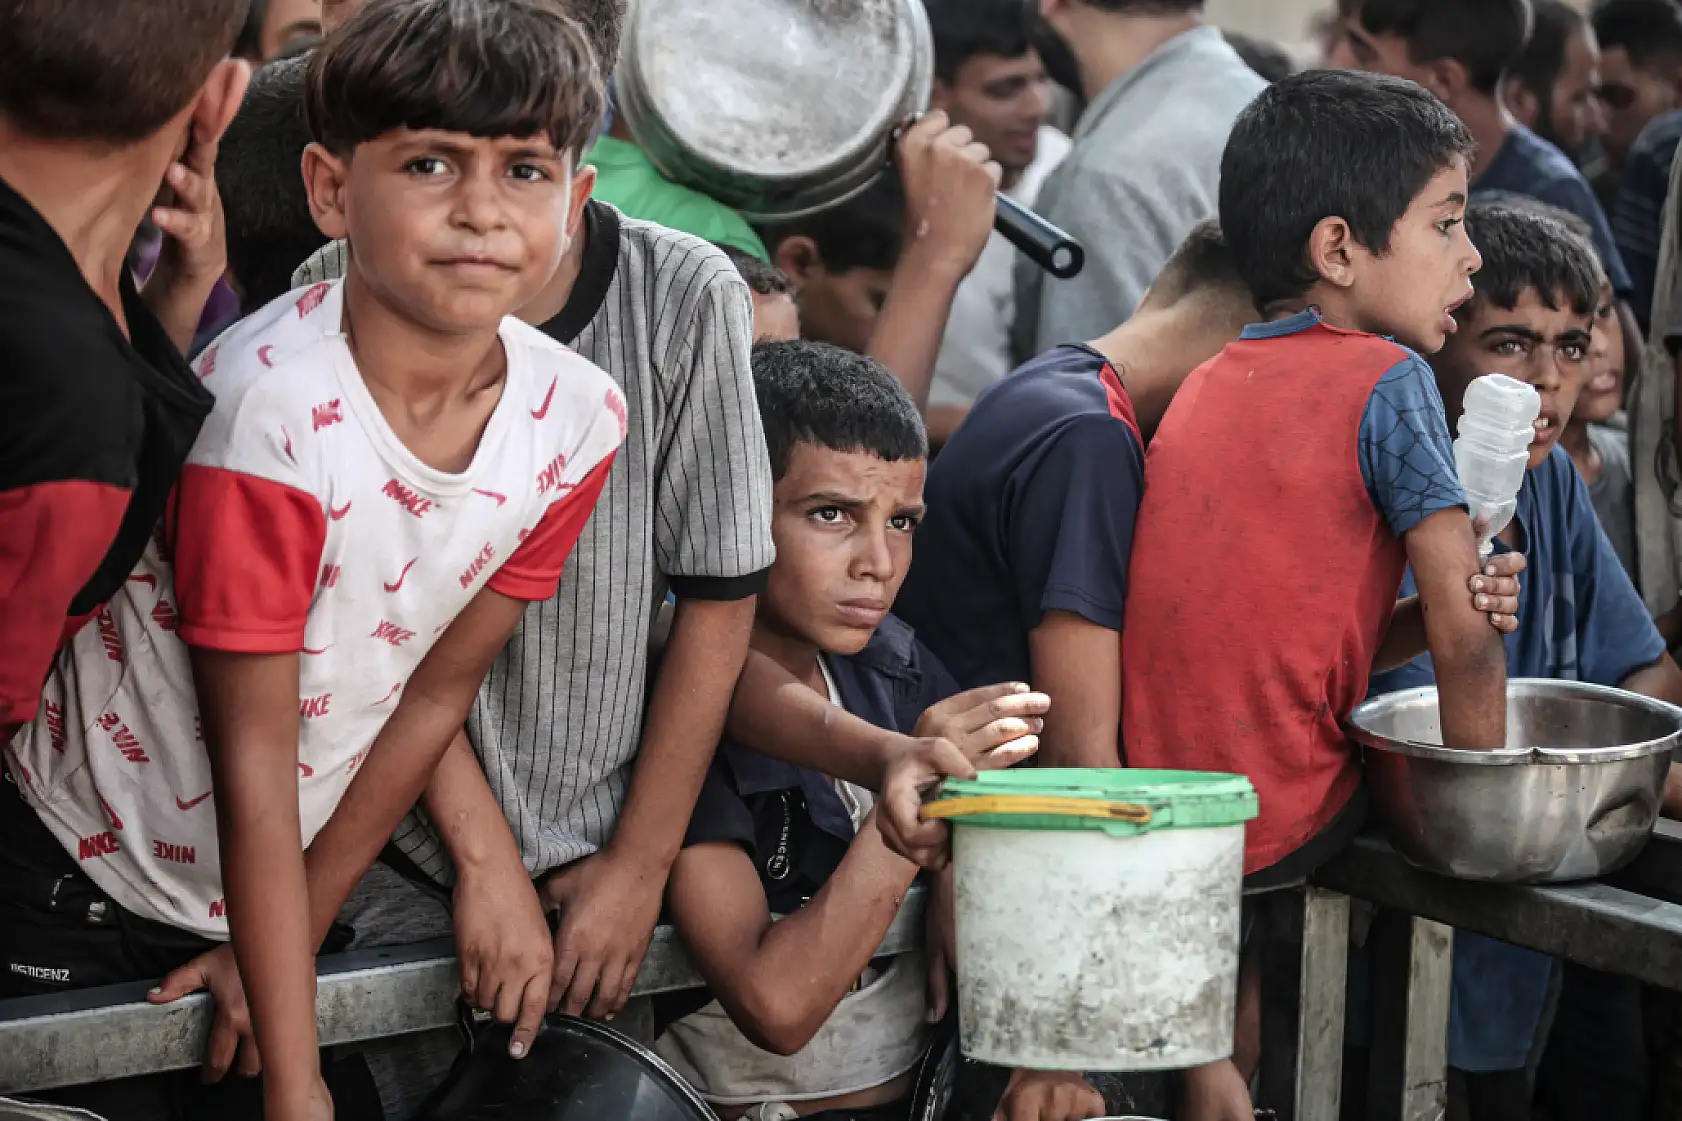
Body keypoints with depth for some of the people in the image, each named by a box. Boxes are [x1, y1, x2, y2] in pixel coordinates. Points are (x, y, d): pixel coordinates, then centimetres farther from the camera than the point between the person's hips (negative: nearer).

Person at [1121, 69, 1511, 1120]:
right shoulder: (1388, 379, -9)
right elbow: (1465, 636, -11)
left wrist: (1439, 607, -2)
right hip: (1277, 824, -7)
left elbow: (1280, 632, 10)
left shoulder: (1206, 384, 12)